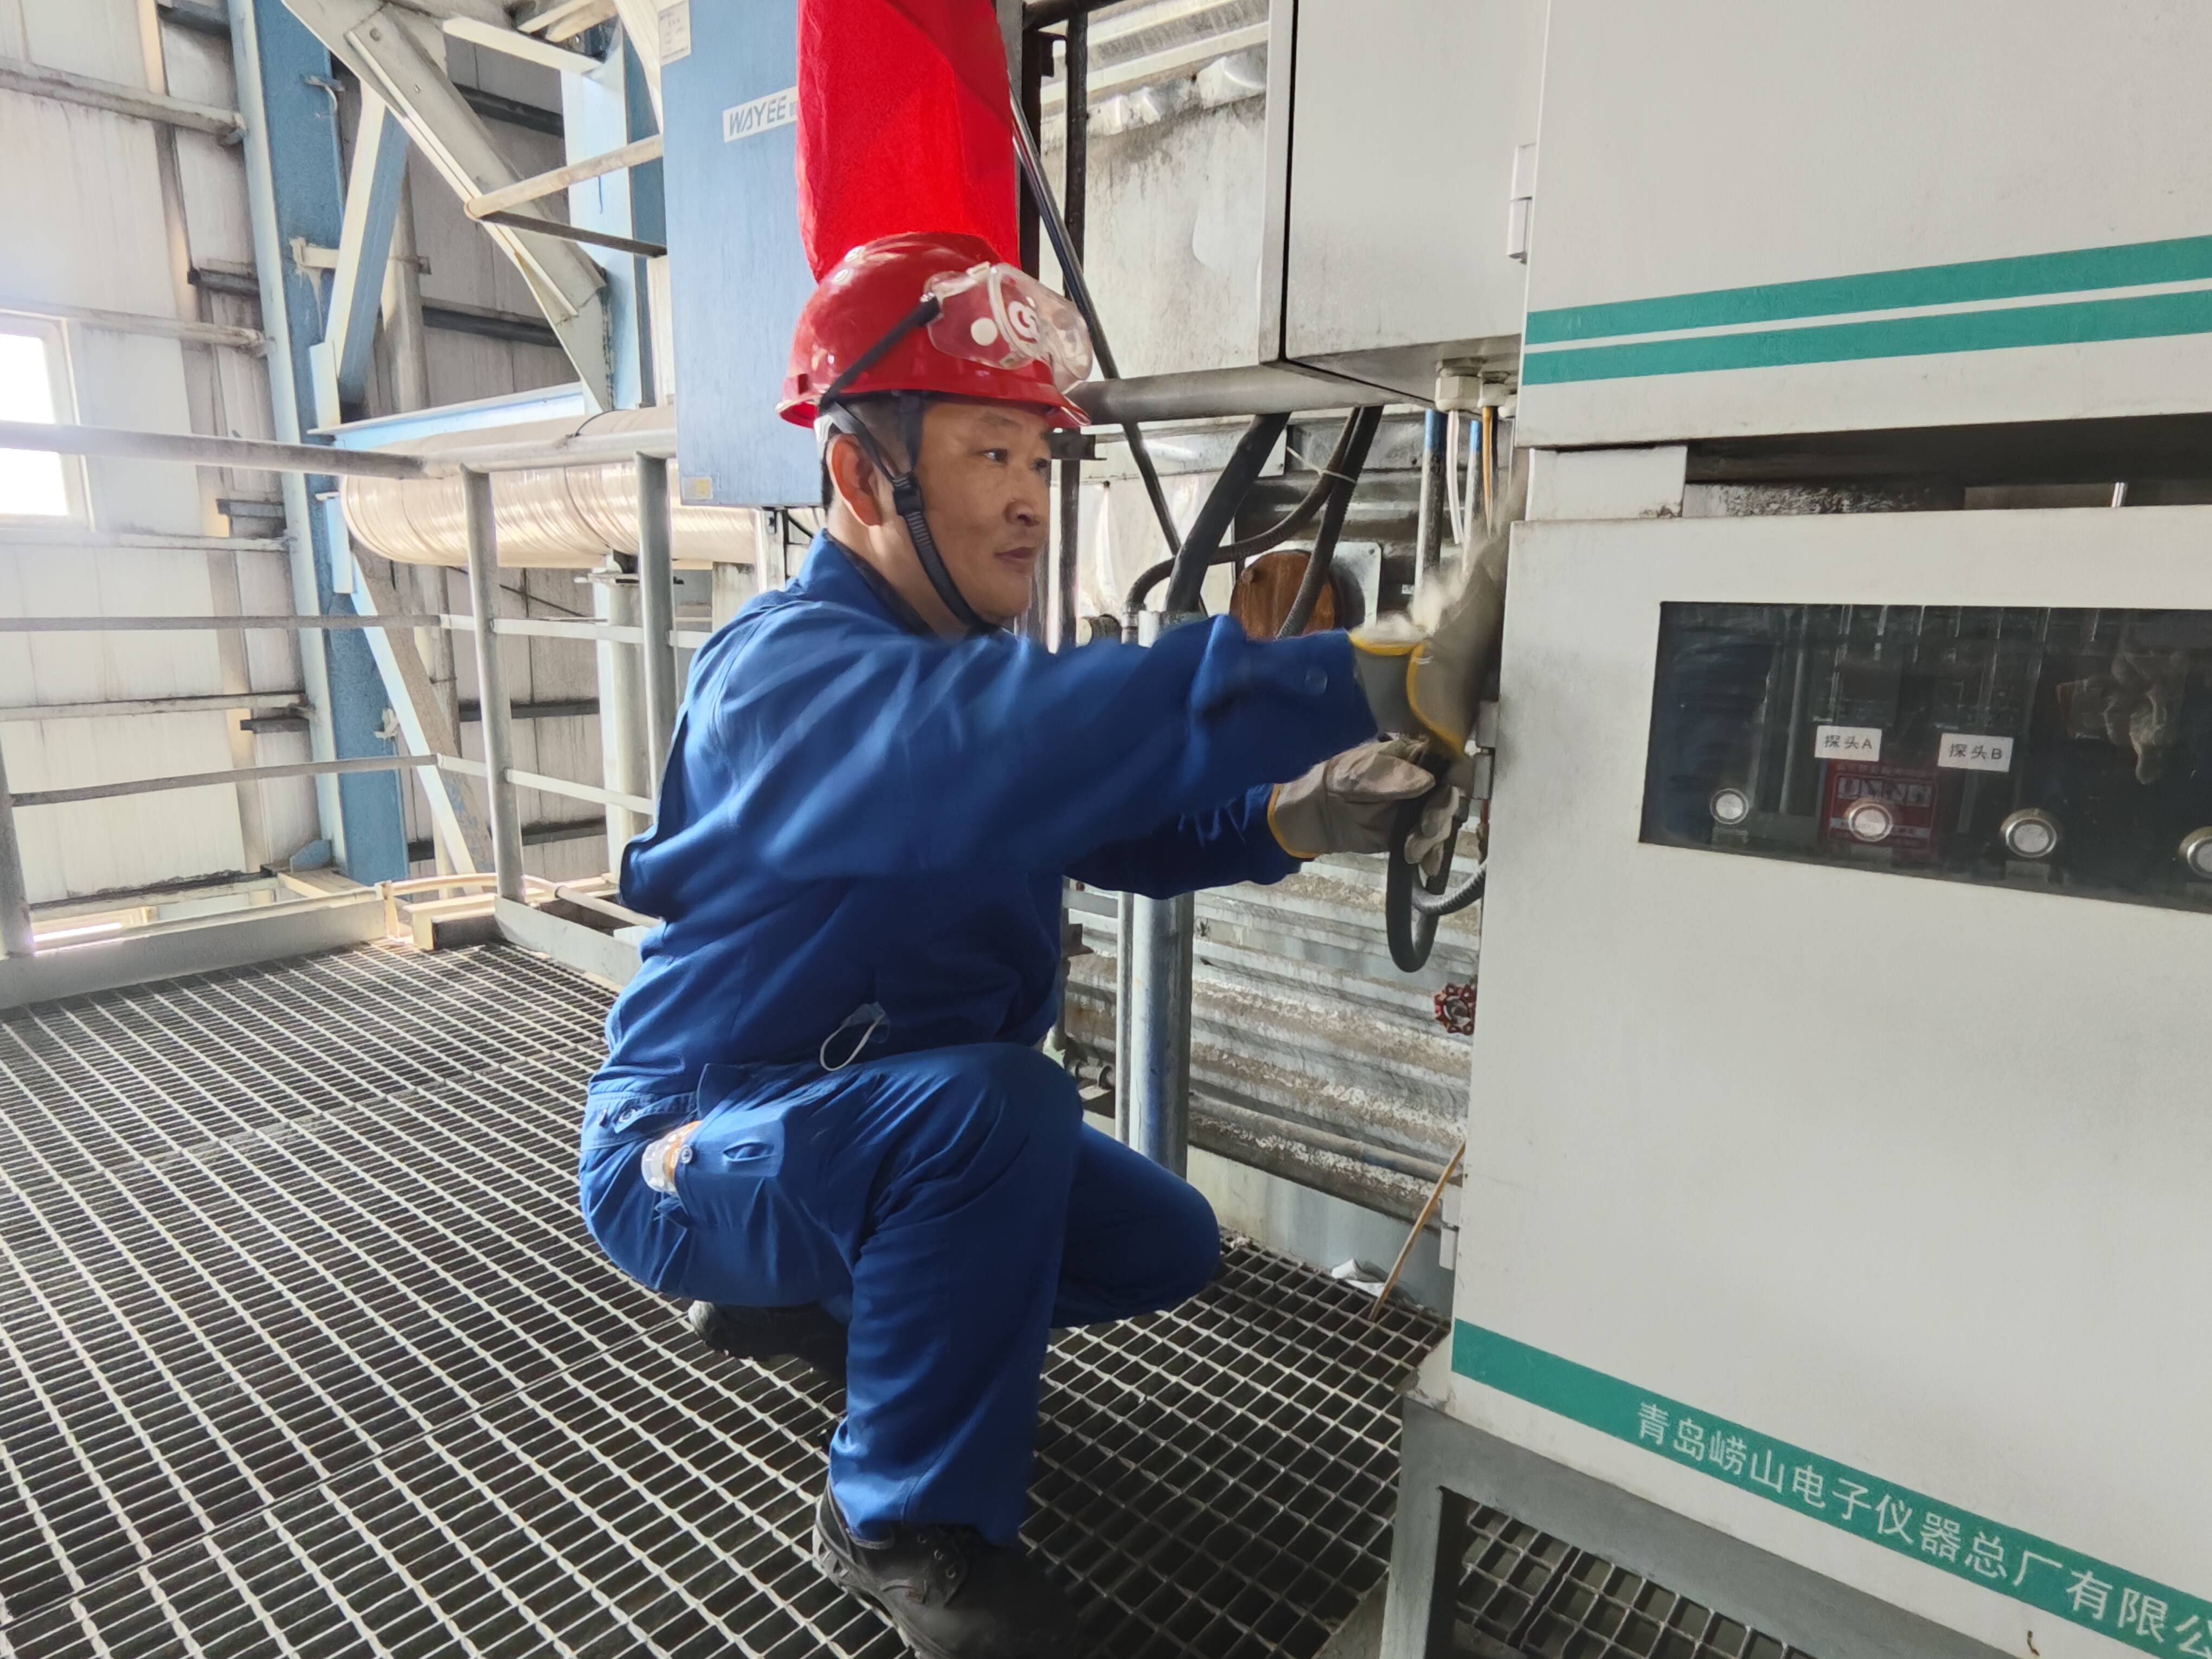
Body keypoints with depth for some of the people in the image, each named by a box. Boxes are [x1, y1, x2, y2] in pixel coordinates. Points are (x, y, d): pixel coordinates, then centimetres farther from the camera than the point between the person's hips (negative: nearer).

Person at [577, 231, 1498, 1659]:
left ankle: (802, 1300, 23)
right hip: (691, 1152, -8)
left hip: (876, 1130, 9)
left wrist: (1297, 818, -20)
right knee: (994, 1100, -35)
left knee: (1167, 1248, 8)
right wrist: (1377, 688, -52)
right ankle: (910, 1519, -10)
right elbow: (1002, 746, -49)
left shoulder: (959, 666, 2)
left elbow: (1121, 826, 0)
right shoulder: (791, 672, -27)